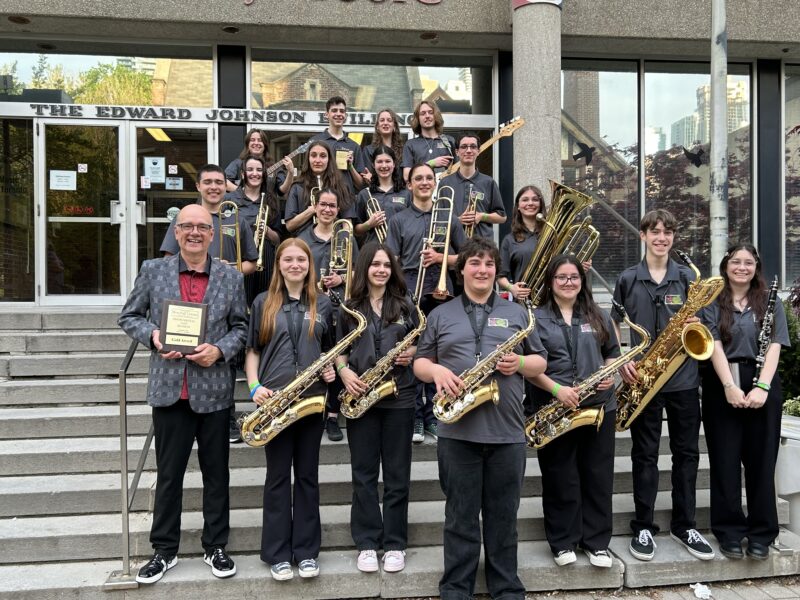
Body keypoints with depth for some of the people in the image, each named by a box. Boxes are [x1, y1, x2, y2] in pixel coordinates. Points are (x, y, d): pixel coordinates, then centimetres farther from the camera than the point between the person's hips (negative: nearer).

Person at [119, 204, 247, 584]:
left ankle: (215, 547, 27)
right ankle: (164, 550, 27)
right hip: (168, 389, 0)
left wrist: (220, 350, -12)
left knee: (216, 473, 11)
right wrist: (153, 336, -12)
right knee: (168, 474, 11)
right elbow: (129, 317, 8)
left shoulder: (231, 277, 3)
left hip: (214, 391, 0)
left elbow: (241, 327, 6)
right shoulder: (152, 271, 2)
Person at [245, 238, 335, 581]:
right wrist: (254, 386, -8)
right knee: (278, 476, 6)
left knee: (307, 475, 9)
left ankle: (307, 551, 20)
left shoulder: (323, 304, 8)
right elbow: (252, 350, 6)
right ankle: (278, 554, 17)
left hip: (313, 398, 1)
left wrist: (333, 369, -3)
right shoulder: (263, 303, 5)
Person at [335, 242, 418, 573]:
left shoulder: (405, 305, 7)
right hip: (361, 396, 0)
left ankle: (395, 543, 19)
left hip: (399, 396, 0)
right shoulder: (349, 307, 5)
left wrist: (412, 354, -8)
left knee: (397, 473, 6)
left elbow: (421, 344, 13)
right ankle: (366, 542, 19)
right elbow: (339, 349, 10)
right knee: (363, 472, 6)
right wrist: (344, 371, -9)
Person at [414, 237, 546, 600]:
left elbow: (540, 362, 12)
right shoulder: (440, 315, 10)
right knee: (460, 517, 8)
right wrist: (437, 370, -12)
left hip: (507, 431, 1)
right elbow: (419, 363, 10)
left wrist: (521, 363, -9)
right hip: (457, 431, -1)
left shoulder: (516, 313, 12)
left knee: (503, 518, 11)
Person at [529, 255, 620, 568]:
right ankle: (563, 542, 20)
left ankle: (597, 541, 23)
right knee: (560, 479, 6)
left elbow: (612, 353, 17)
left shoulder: (598, 317, 11)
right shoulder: (536, 318, -2)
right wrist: (556, 389, -18)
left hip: (599, 406, 3)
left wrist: (610, 374, -4)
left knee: (598, 477, 9)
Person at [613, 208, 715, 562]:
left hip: (683, 377, 2)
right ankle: (643, 527, 16)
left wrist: (694, 325, -12)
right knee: (645, 454, 6)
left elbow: (696, 323, 11)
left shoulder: (687, 277, 7)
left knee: (686, 452, 9)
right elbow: (613, 326, 6)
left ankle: (684, 525, 24)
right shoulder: (627, 279, 3)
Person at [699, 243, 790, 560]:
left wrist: (762, 387, -13)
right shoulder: (712, 302, 4)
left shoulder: (770, 302, 9)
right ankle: (729, 532, 14)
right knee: (725, 461, 4)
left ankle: (761, 534, 17)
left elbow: (774, 346, 0)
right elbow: (715, 346, -6)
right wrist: (730, 386, -17)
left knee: (761, 461, 5)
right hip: (722, 386, -1)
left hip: (762, 386, 1)